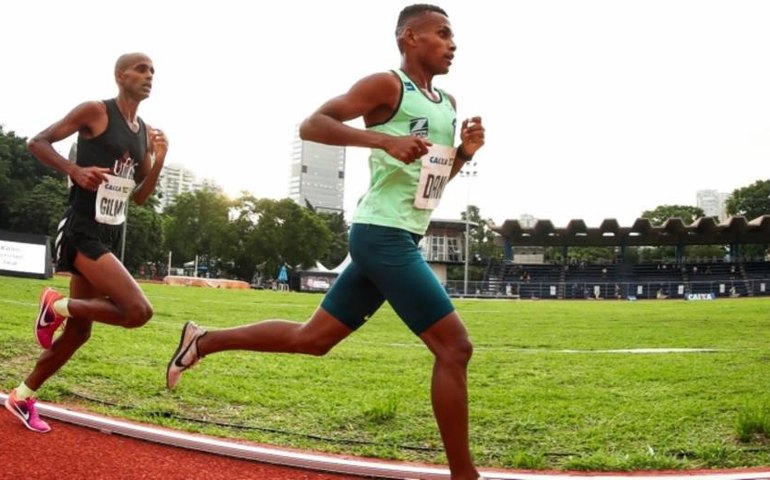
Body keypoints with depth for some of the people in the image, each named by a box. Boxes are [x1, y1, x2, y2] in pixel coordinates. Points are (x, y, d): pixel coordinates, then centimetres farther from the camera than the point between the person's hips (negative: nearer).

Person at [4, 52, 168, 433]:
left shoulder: (146, 132, 13)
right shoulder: (95, 112, -7)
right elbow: (37, 143, -6)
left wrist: (159, 162, -1)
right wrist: (75, 170, -22)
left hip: (111, 236, 8)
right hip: (83, 232, -8)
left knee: (78, 331, 12)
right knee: (139, 311, -23)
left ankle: (22, 398, 29)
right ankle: (57, 306, -1)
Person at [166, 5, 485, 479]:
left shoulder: (448, 103, 18)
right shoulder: (387, 85, -7)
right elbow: (311, 124, -14)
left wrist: (465, 152, 6)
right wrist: (384, 140, -25)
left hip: (395, 239, 9)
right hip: (384, 234, -9)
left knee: (312, 337, 14)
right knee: (455, 346, -10)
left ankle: (204, 340, 26)